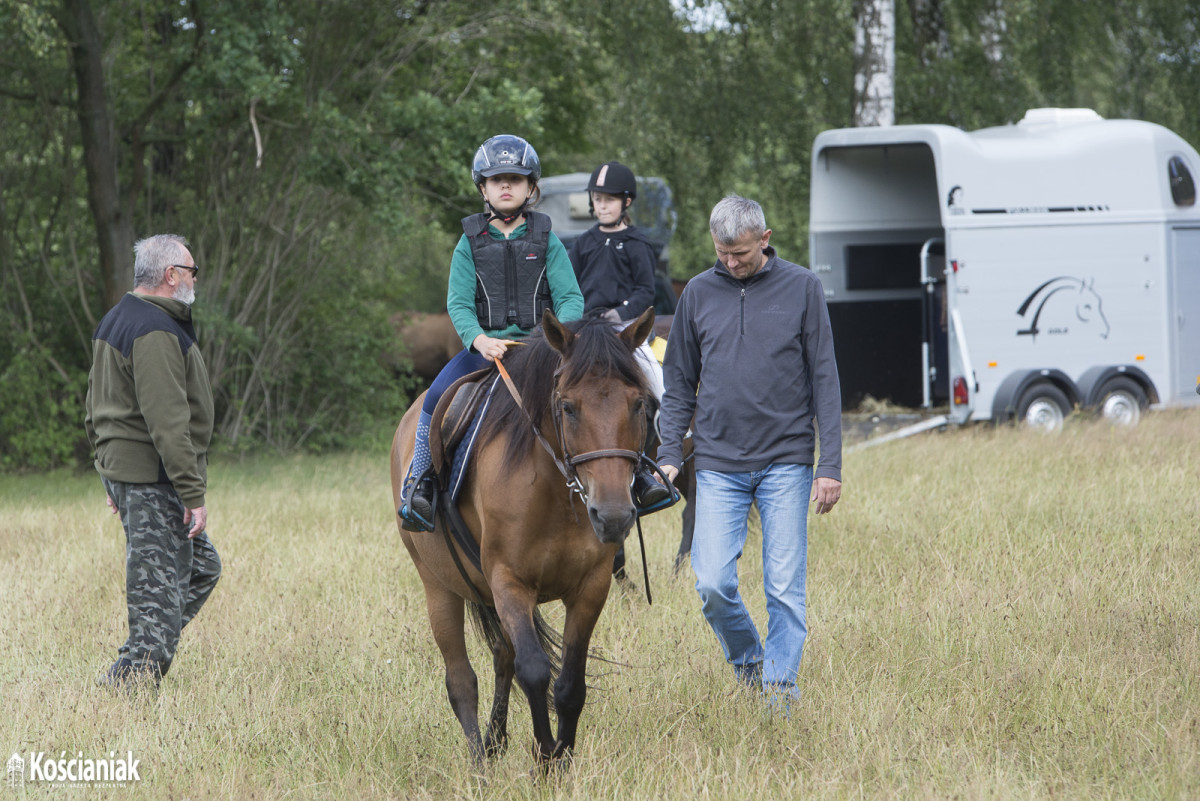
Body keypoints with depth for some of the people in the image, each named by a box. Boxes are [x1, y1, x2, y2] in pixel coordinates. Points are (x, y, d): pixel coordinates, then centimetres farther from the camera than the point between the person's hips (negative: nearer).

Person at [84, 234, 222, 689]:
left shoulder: (114, 322, 16)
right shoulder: (156, 332, -18)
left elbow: (96, 410, 22)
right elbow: (167, 424, -24)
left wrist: (111, 476, 26)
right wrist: (193, 494, -23)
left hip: (120, 469, 10)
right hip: (154, 480, -10)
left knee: (202, 568, 17)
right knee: (159, 595, -8)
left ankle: (136, 668, 14)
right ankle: (127, 685, -9)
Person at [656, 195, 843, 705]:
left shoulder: (801, 289, 1)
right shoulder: (699, 293, 7)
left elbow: (824, 379, 1)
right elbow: (679, 383, 13)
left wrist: (830, 466, -4)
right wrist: (669, 454, 2)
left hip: (786, 463, -1)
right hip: (718, 464, 2)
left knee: (785, 588, -2)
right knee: (713, 585, -6)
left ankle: (779, 689, 7)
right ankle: (747, 660, 19)